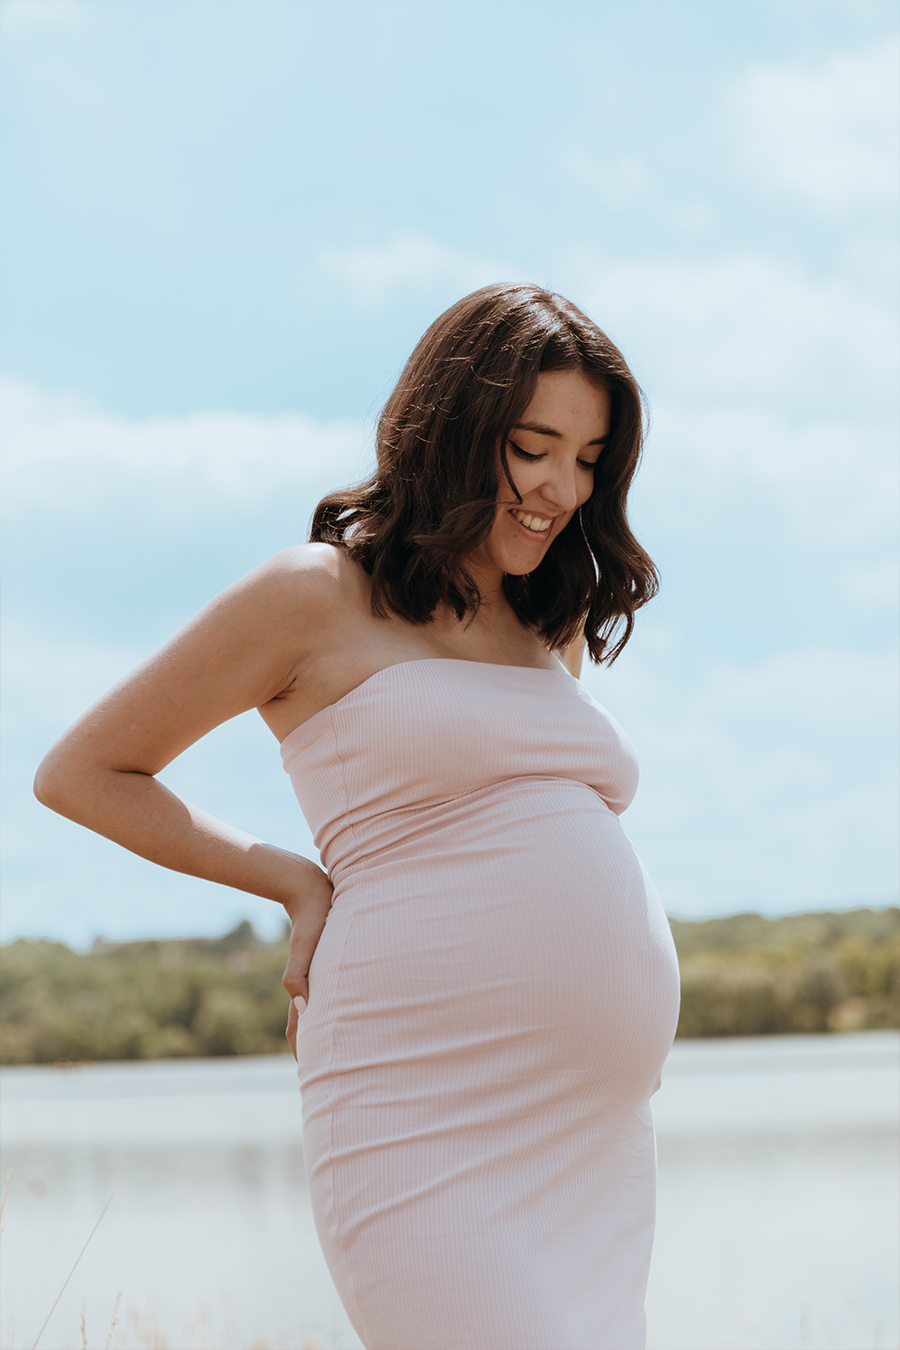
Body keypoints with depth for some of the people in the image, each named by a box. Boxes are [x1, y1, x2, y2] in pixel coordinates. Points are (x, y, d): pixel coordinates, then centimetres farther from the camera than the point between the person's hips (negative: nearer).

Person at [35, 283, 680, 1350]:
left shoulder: (554, 631, 20)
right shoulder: (321, 594, 1)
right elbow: (81, 773, 8)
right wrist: (299, 883, 4)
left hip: (598, 1138, 7)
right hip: (425, 1117, -7)